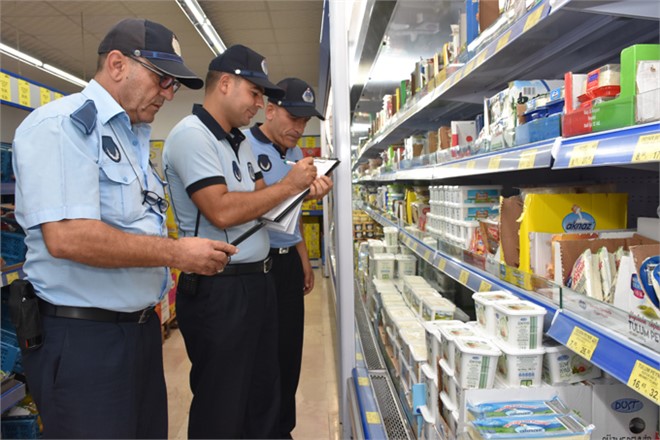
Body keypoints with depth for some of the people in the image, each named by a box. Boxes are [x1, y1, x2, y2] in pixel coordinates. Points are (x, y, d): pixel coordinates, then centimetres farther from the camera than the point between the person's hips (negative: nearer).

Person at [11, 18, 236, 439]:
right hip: (83, 336, -8)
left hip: (142, 326, 8)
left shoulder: (136, 137, 14)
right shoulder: (62, 125, -13)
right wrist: (178, 253, -20)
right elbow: (65, 236, -26)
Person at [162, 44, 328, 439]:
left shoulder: (240, 141, 14)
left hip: (258, 280, 9)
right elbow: (221, 211, -25)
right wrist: (288, 185, -15)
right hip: (218, 290, -9)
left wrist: (302, 190, 0)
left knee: (265, 395, 21)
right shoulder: (191, 135, -14)